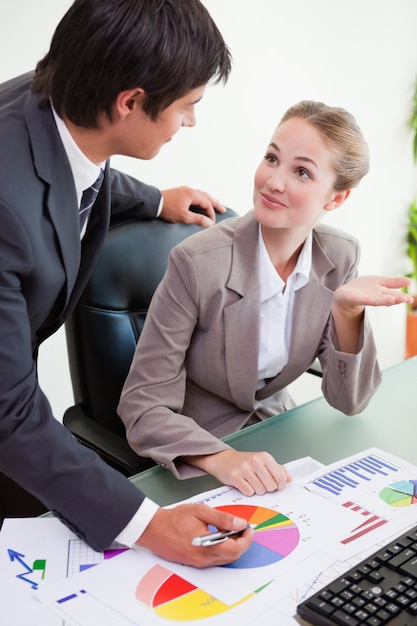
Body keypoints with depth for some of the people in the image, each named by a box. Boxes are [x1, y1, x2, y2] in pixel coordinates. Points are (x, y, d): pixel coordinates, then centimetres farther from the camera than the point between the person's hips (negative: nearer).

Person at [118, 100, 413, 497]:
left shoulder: (340, 258, -9)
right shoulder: (198, 263, -23)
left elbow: (347, 401, -6)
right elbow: (143, 407, -20)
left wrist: (347, 311, -22)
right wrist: (223, 459, -37)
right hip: (194, 462, -4)